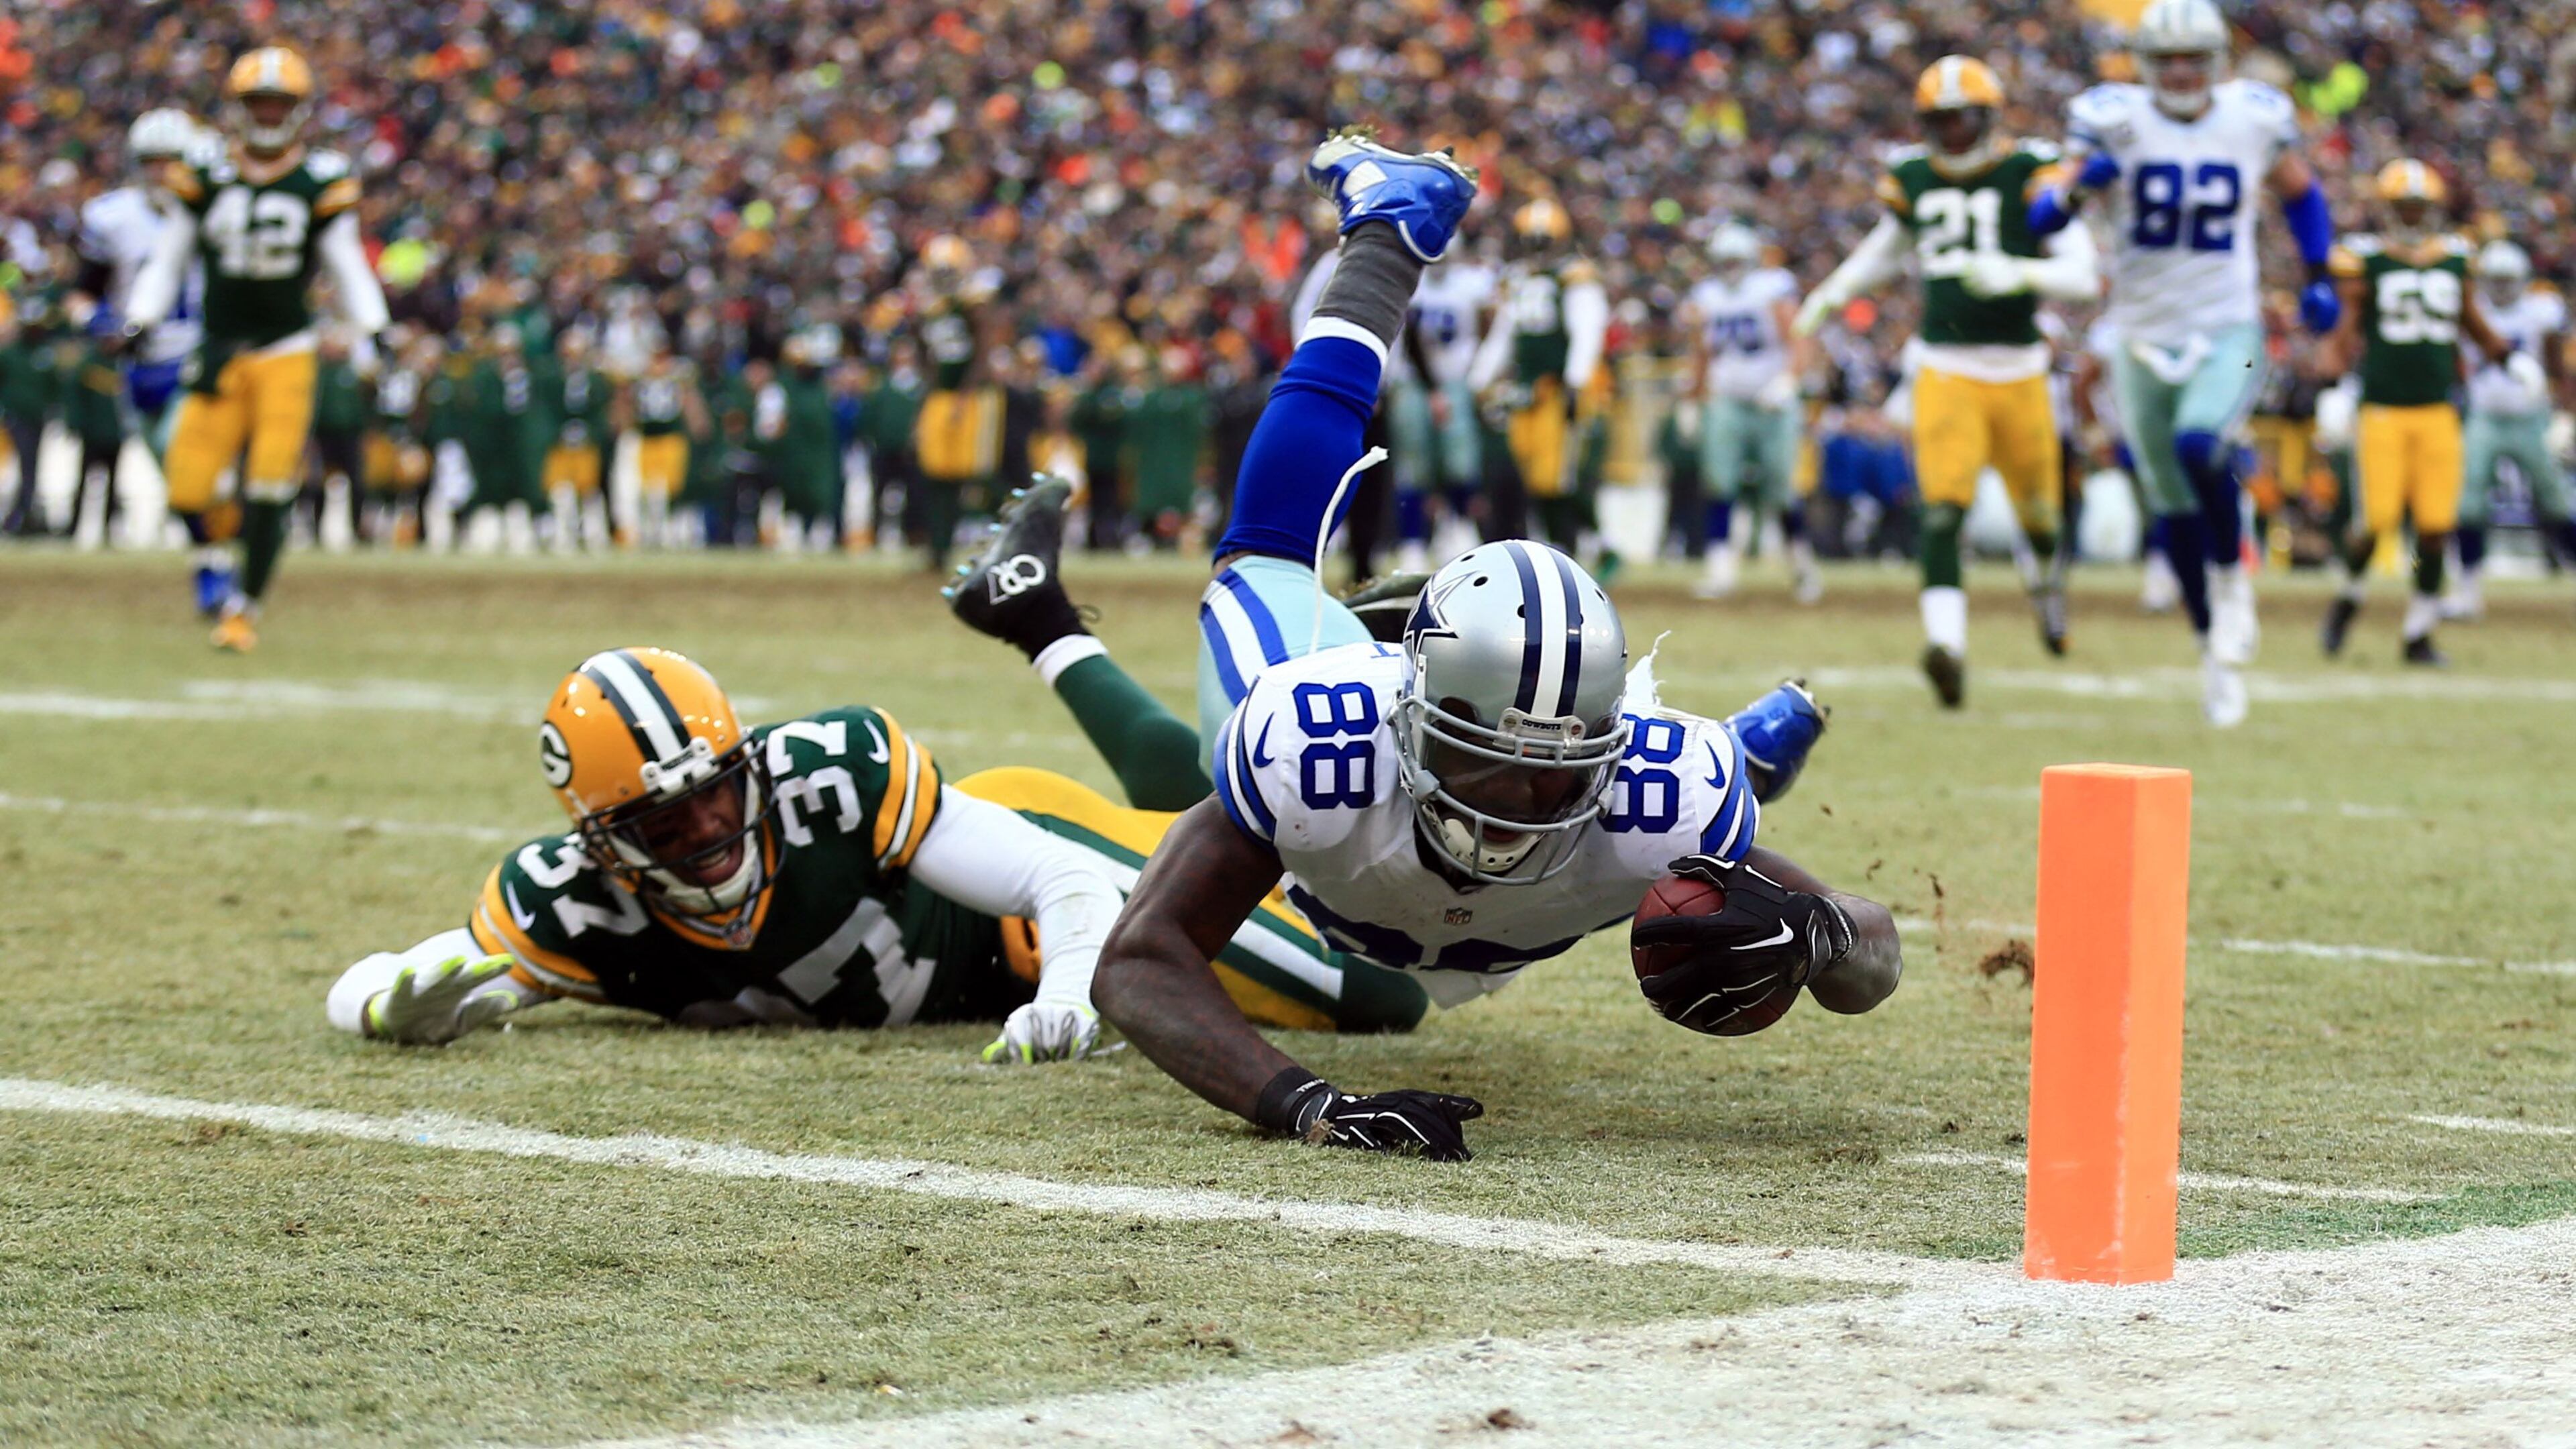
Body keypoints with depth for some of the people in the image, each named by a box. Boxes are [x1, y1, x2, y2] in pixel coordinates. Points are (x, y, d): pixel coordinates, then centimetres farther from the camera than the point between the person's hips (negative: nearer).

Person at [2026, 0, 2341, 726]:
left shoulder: (2255, 121, -2)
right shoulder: (2114, 122, -6)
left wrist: (2318, 279, 8)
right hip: (2145, 339, 2)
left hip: (2229, 335, -2)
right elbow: (2042, 218, -9)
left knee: (2199, 447, -30)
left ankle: (2232, 576, -4)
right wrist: (2077, 187, -30)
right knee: (2173, 510, 9)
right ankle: (2215, 651, 27)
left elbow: (2302, 194, 17)